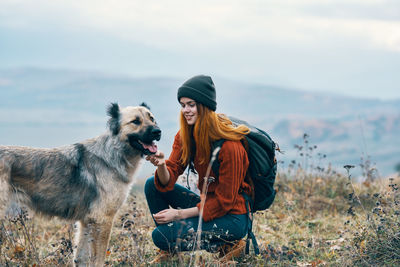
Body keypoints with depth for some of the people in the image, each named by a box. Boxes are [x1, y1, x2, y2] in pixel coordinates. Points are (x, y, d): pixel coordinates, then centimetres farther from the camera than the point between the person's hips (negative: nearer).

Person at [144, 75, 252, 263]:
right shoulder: (185, 136, 0)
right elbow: (167, 182, -5)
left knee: (162, 236, -20)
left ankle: (226, 245, -4)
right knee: (152, 185, -1)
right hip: (207, 202, 8)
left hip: (231, 216, -8)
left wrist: (180, 214, -20)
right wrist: (161, 166, -29)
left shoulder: (229, 145, -23)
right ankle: (169, 251, 7)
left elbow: (225, 200, -20)